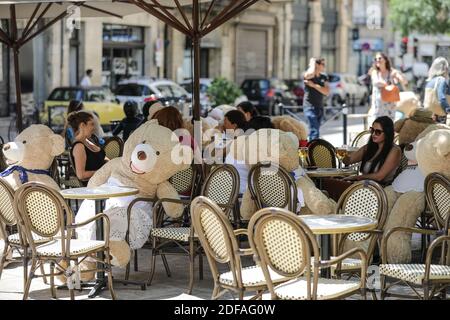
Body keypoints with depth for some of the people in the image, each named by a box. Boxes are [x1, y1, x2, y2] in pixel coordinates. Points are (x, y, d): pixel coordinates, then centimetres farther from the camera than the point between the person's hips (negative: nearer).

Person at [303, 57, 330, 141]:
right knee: (315, 131, -17)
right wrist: (313, 63, -14)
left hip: (320, 107, 7)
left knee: (315, 131, 13)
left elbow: (327, 92, -2)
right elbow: (311, 74, -34)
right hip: (310, 107, -7)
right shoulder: (307, 75, -7)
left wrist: (314, 85, -13)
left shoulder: (324, 77, 10)